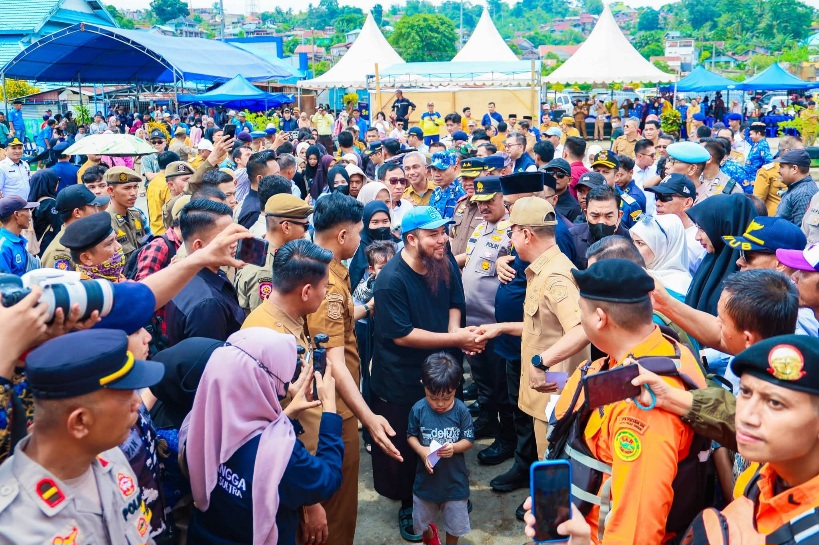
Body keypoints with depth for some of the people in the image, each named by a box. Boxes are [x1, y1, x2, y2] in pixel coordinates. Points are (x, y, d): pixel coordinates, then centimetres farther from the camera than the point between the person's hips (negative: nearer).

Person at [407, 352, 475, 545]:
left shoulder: (461, 410, -19)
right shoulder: (418, 409, -17)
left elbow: (469, 440, -9)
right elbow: (411, 436, -4)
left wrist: (454, 447, -29)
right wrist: (421, 450, -23)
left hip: (454, 478, -1)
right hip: (427, 476, 1)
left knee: (455, 522, 18)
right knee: (421, 518, 24)